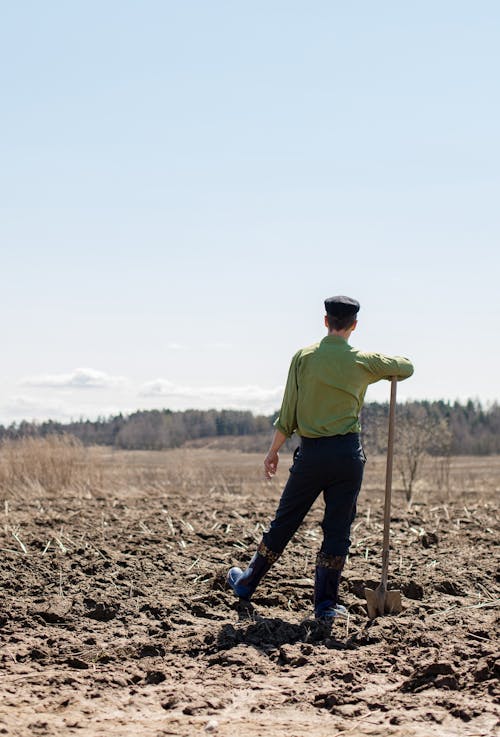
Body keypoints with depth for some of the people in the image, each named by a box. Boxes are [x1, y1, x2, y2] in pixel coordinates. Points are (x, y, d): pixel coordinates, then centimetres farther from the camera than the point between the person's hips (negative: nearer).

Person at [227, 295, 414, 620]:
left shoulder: (304, 357, -2)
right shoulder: (364, 362, -1)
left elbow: (288, 413, -1)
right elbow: (407, 368, 15)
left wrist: (274, 449, 9)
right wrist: (390, 364, 36)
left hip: (311, 452, 1)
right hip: (348, 453, -1)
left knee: (285, 522, 13)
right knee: (338, 530, 5)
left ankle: (247, 583, 25)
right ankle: (325, 603, 5)